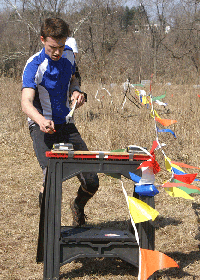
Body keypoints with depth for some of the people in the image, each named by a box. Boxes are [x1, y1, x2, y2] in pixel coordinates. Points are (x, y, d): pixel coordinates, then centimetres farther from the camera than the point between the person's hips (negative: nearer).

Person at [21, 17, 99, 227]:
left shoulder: (68, 55, 1)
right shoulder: (34, 66, -17)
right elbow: (26, 103, -30)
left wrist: (76, 91, -2)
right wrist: (41, 120, -51)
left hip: (66, 125, 5)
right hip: (41, 126, -5)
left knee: (91, 183, -2)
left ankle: (78, 207, 32)